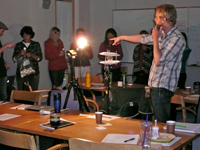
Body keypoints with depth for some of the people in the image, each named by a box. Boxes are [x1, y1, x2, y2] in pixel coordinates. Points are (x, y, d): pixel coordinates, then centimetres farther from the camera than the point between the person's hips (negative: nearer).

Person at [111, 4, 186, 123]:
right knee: (161, 121, 12)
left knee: (162, 122, -6)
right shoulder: (162, 34, 11)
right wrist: (122, 37, 34)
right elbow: (143, 39, 26)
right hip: (156, 86, 9)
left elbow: (158, 61, -22)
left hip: (163, 87, -9)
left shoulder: (177, 38, -16)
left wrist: (155, 39, -13)